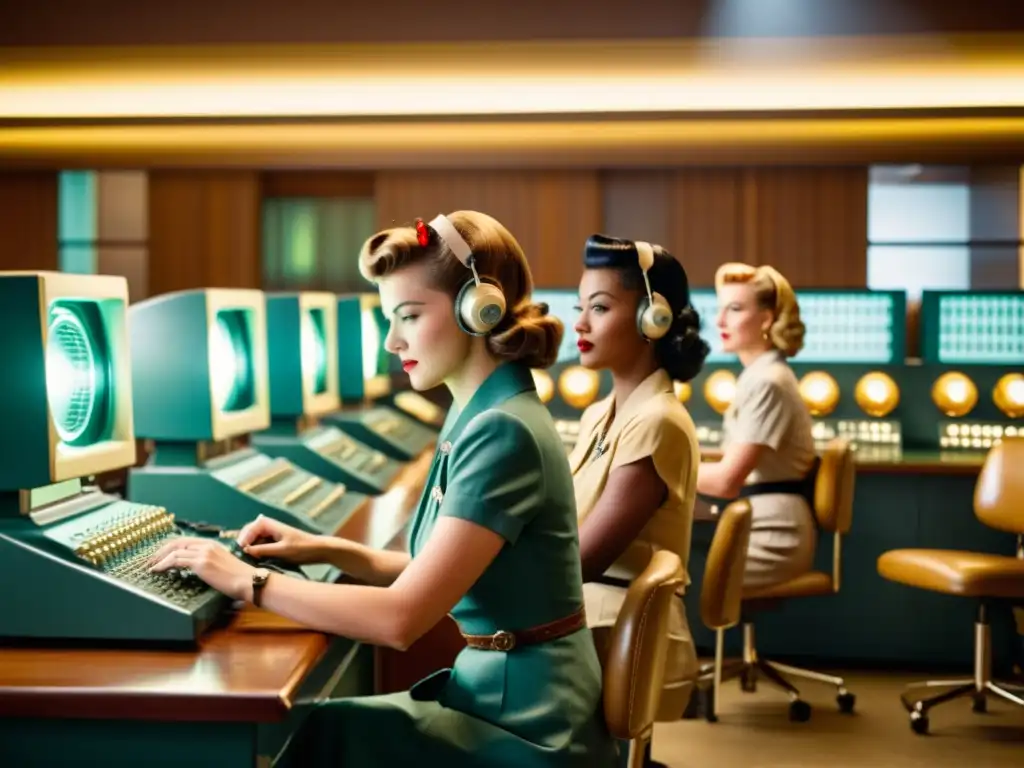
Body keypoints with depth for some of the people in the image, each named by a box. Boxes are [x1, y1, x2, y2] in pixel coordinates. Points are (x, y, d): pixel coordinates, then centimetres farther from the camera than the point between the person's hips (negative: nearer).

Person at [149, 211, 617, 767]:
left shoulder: (504, 434, -21)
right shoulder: (479, 415, 8)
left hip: (525, 723, -8)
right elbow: (435, 574, 17)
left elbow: (401, 617, -25)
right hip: (497, 686, 8)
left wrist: (248, 581, -17)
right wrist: (327, 550, 5)